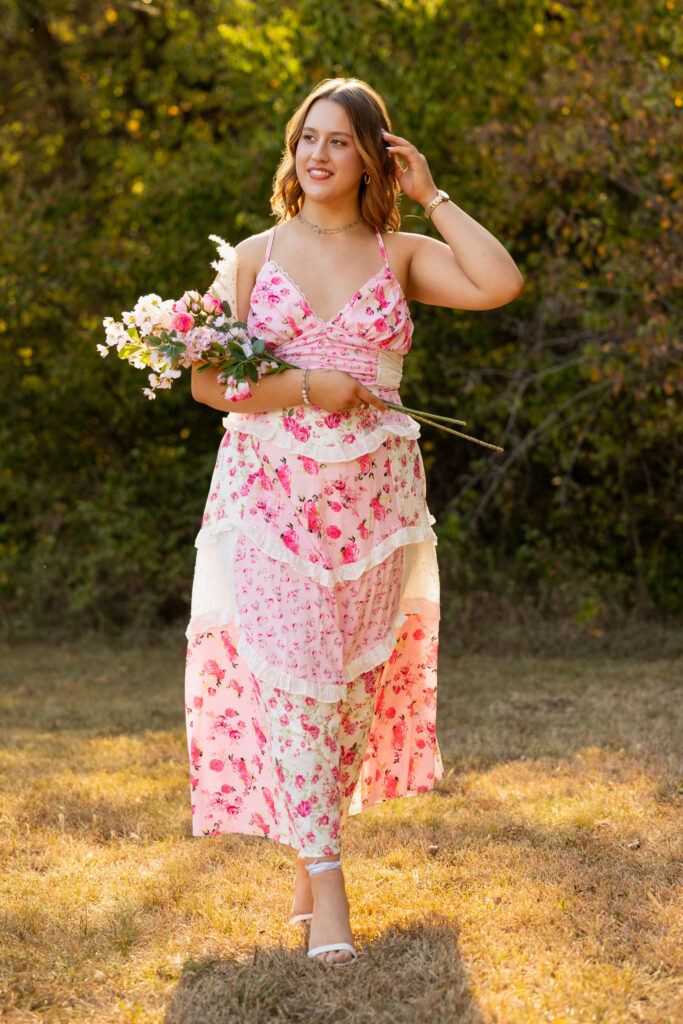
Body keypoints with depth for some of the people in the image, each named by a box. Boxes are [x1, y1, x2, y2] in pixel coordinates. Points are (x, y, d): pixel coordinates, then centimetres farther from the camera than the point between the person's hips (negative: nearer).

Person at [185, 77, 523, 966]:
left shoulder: (401, 256, 6)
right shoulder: (253, 256, 6)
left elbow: (501, 283, -12)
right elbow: (208, 381, 2)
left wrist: (432, 197, -4)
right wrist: (309, 387, -11)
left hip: (373, 495, 1)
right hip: (272, 492, -1)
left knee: (355, 683, 5)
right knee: (292, 679, -8)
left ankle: (312, 851, 23)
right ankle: (326, 890, -5)